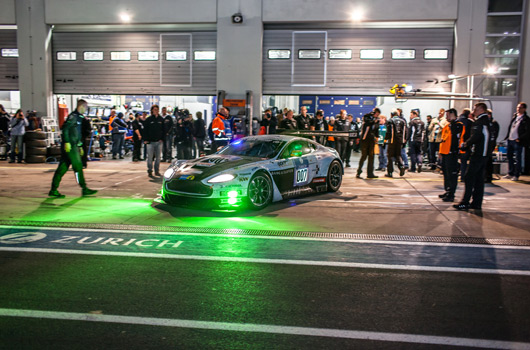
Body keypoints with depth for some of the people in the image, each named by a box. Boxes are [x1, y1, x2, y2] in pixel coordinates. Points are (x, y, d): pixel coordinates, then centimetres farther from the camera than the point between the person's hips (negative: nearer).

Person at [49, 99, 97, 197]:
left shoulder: (79, 117, 20)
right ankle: (84, 189, 3)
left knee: (62, 168, 8)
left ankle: (53, 190, 10)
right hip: (69, 146, -9)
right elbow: (65, 128, -20)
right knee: (78, 167, -3)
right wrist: (67, 142, -24)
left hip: (73, 146, 9)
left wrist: (80, 146, 26)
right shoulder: (73, 116, -9)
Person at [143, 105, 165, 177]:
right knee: (150, 157, -1)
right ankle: (150, 171, 7)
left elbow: (163, 130, 11)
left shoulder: (161, 119, 8)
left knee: (158, 157, 7)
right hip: (150, 141, -2)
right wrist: (145, 139, -7)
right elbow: (145, 130, 1)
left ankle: (157, 171, 16)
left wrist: (162, 139, 1)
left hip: (159, 141, 3)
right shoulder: (148, 119, 1)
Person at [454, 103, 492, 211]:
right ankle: (477, 203, 16)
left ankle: (465, 203, -7)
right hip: (483, 154, 10)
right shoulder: (486, 121, 17)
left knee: (469, 178, -8)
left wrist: (466, 144, -4)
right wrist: (467, 145, 11)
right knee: (479, 179, 11)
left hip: (477, 154, -10)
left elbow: (475, 137, -21)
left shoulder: (480, 122, -14)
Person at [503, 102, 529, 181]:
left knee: (518, 159, -1)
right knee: (510, 157, 14)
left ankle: (516, 175, 6)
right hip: (510, 140, 7)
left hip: (518, 142, -7)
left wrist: (520, 139, -18)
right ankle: (510, 173, 26)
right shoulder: (514, 116, 12)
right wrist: (507, 136, 10)